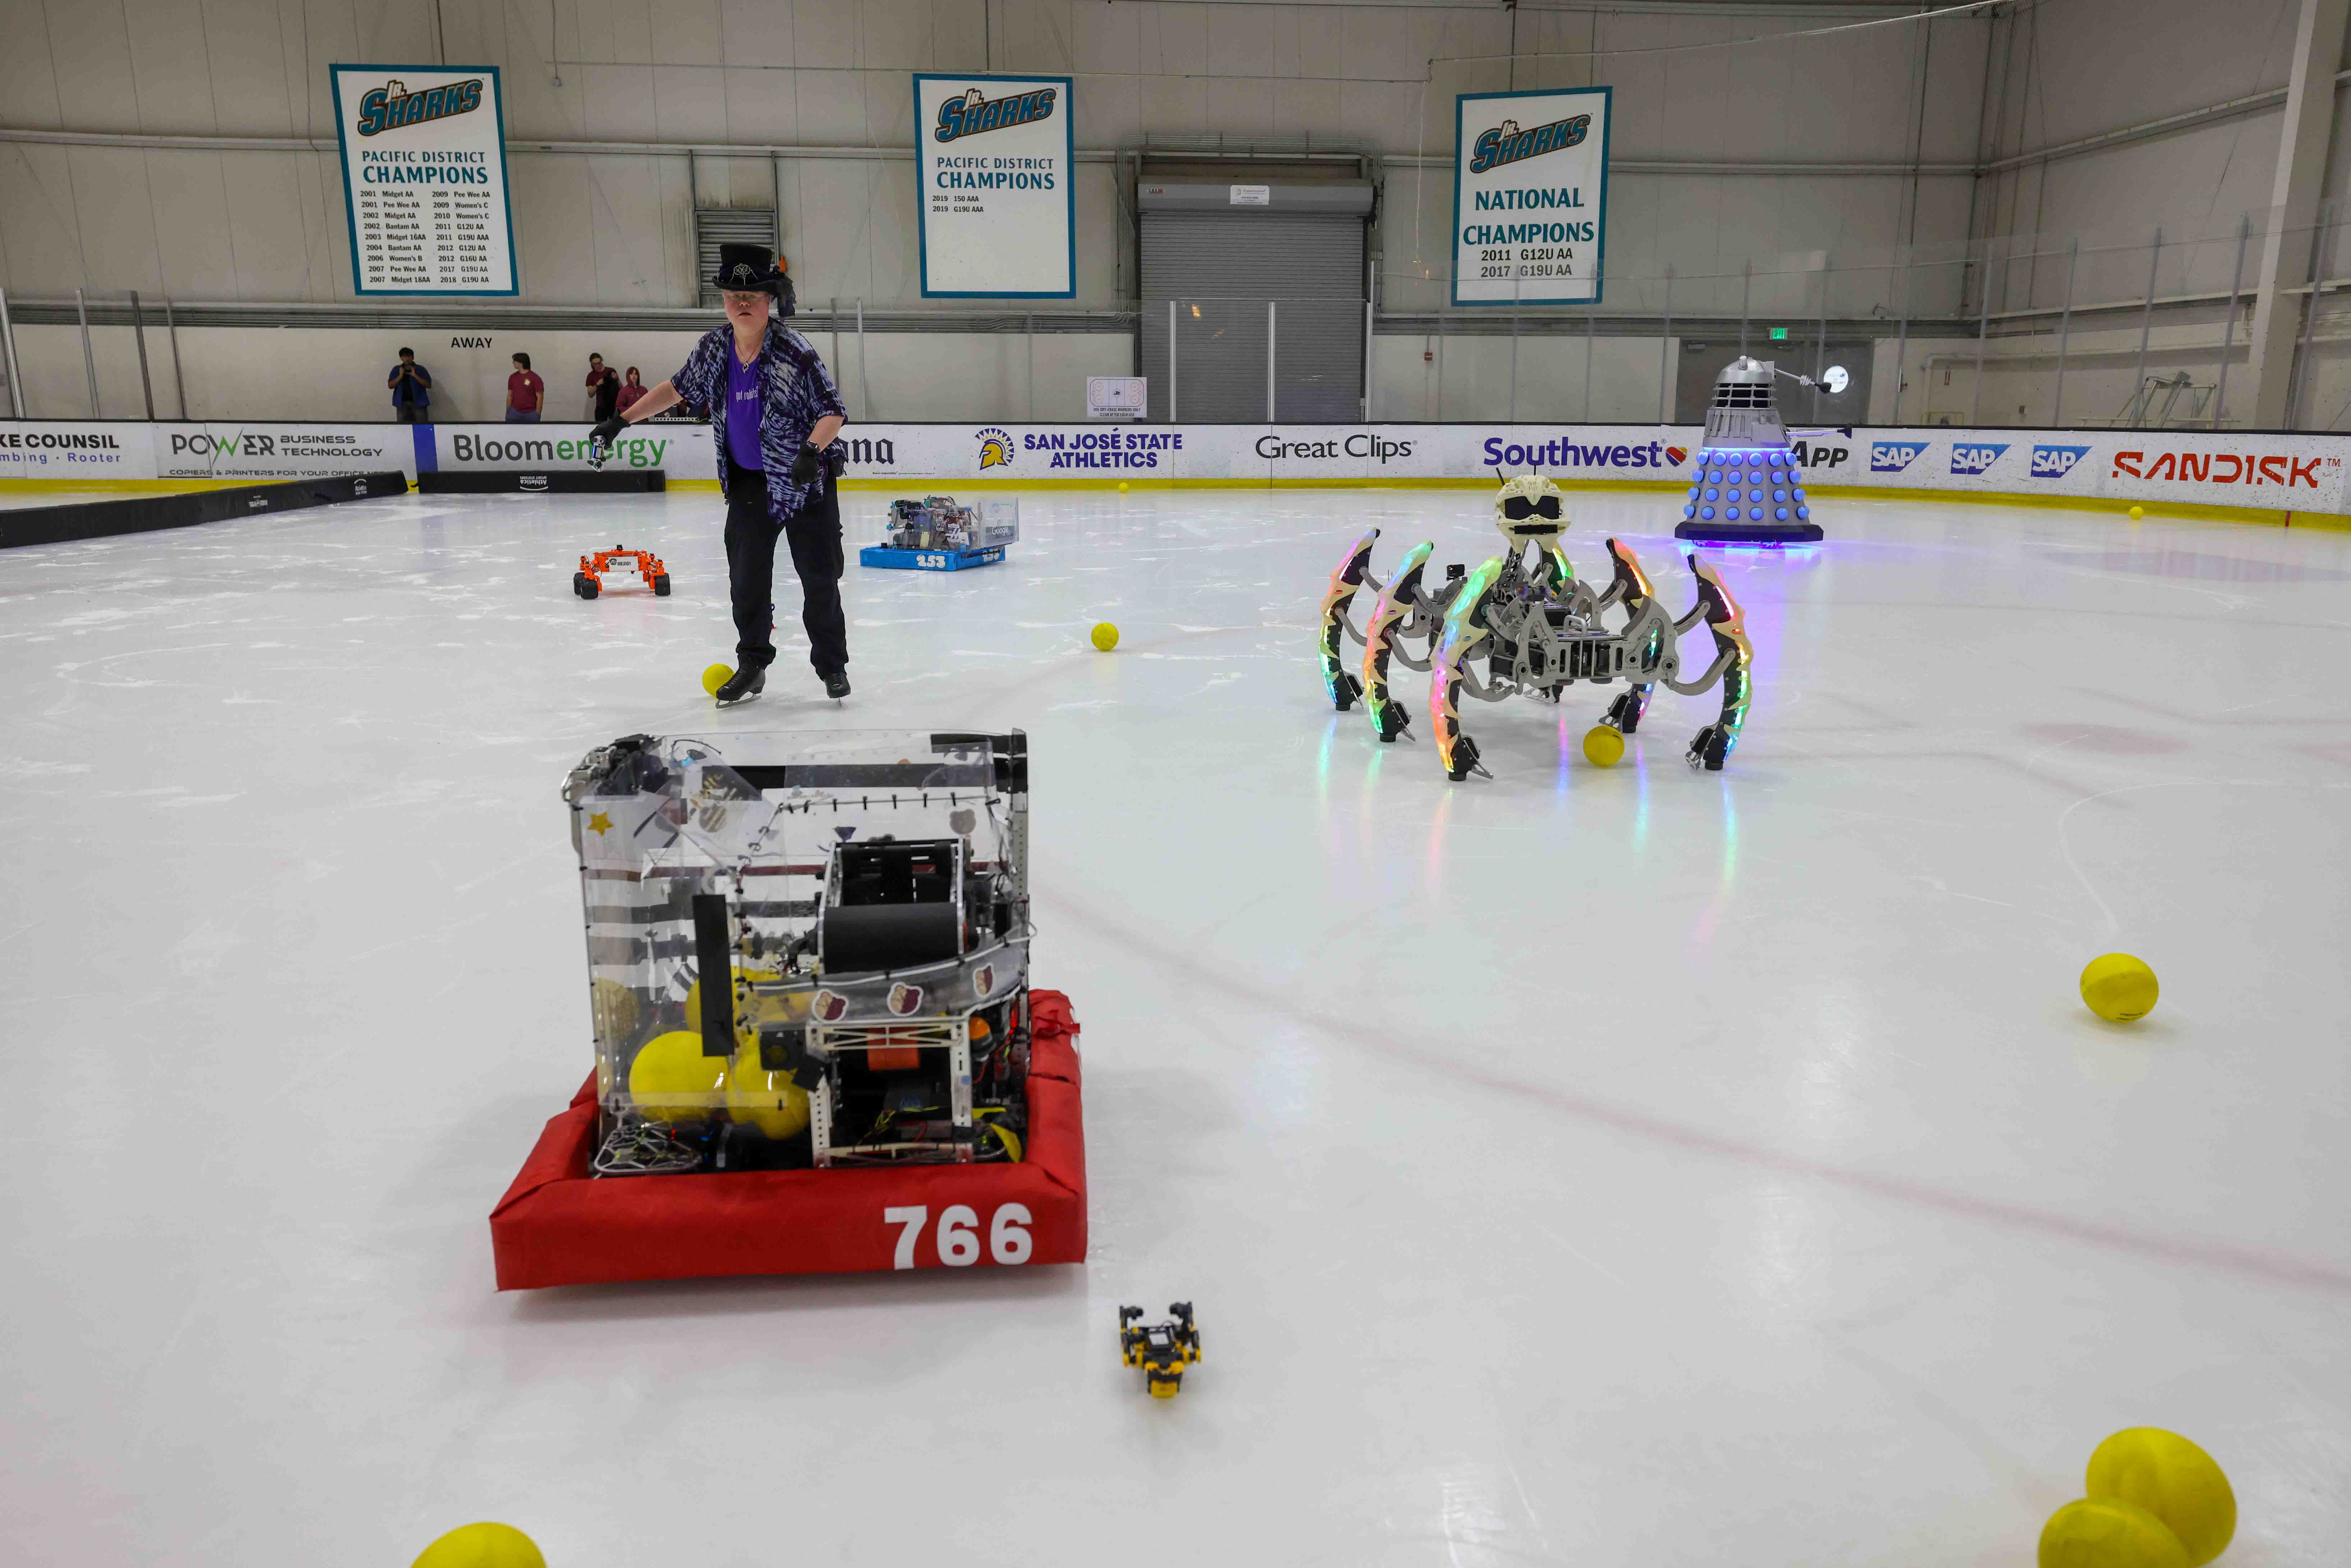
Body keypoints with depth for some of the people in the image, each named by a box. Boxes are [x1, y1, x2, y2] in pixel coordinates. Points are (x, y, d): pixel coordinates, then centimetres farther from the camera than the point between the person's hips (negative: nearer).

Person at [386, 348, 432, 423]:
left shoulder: (421, 369, 3)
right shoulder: (396, 370, 9)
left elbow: (429, 385, -3)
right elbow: (390, 386, 5)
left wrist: (415, 376, -11)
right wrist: (400, 376, -8)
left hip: (418, 402, -2)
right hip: (402, 403, 2)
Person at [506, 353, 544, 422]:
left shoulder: (535, 378, -6)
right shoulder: (513, 377, 9)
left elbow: (540, 397, -7)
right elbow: (510, 396, 14)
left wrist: (538, 415, -12)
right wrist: (508, 412, 9)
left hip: (531, 413, -4)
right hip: (515, 412, 4)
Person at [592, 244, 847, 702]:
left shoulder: (795, 353, -18)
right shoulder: (714, 347, -1)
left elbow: (833, 412, -18)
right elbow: (677, 389, 13)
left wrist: (812, 450, -35)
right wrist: (621, 420, 11)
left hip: (806, 480, -5)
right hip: (749, 481, 5)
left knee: (820, 579, 2)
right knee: (747, 577, 6)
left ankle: (832, 666, 17)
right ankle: (752, 666, 20)